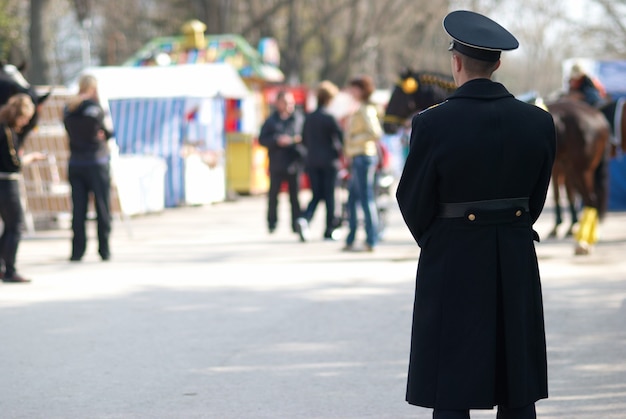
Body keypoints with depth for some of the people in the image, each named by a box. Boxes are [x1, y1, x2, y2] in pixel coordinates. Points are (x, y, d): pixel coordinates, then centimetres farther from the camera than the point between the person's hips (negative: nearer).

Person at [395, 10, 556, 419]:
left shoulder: (433, 124, -15)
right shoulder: (539, 121, -2)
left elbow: (413, 202, -4)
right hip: (517, 263, 4)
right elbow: (536, 198, 7)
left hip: (451, 264, -4)